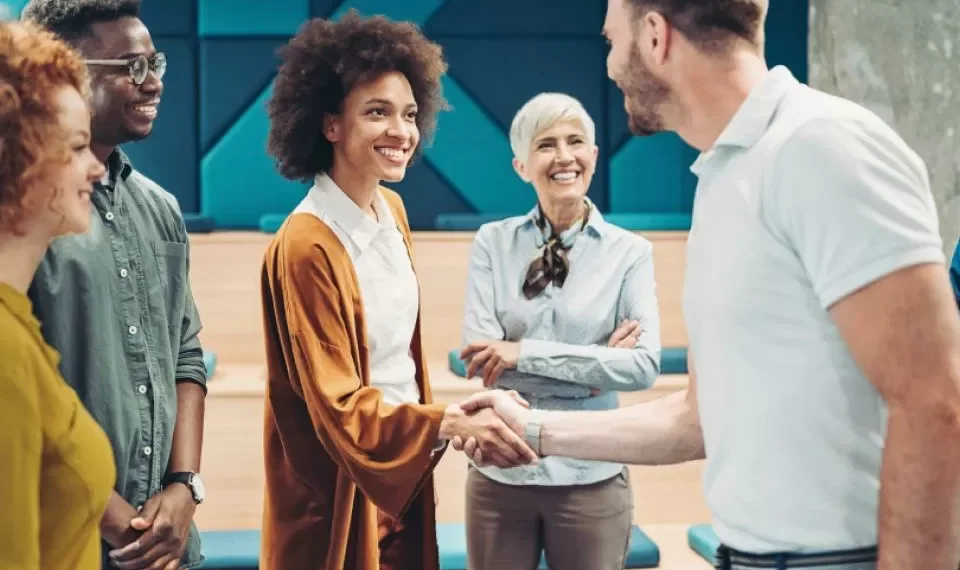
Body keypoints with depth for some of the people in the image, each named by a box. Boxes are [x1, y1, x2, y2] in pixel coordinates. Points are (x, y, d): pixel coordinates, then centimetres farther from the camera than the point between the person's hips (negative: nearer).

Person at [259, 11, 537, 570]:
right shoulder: (306, 247, -22)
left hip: (404, 468, 7)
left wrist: (433, 428, 14)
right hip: (342, 495, -7)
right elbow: (338, 409, -21)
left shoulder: (392, 211, 3)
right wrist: (451, 423, -32)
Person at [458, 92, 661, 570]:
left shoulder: (630, 252, -3)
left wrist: (527, 354, -17)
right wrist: (594, 365, -13)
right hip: (499, 474, 1)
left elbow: (644, 365, -13)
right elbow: (480, 355, -9)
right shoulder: (493, 242, -1)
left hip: (590, 478, -1)